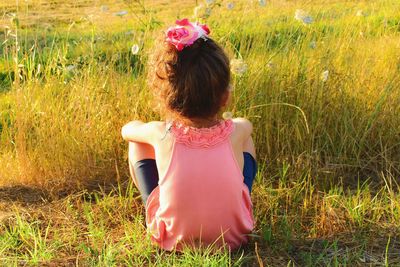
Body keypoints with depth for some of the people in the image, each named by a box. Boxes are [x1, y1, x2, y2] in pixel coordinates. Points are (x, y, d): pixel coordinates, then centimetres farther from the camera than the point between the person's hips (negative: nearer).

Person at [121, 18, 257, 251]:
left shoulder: (161, 135, -21)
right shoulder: (237, 133, -19)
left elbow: (127, 129, 4)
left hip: (173, 240, 0)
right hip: (233, 238, 1)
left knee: (137, 141, 10)